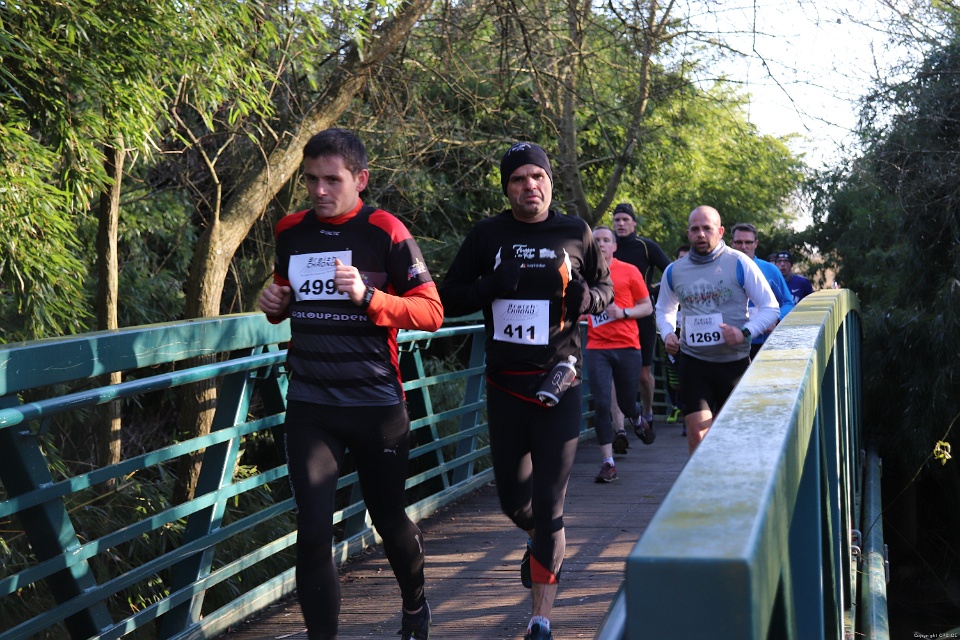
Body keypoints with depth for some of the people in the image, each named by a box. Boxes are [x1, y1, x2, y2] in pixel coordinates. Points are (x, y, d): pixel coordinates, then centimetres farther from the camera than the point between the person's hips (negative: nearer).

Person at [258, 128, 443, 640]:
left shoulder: (385, 232, -7)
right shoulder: (290, 232, 6)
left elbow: (431, 311, -10)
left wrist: (368, 296, -25)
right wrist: (275, 304, 0)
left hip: (376, 405, -2)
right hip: (309, 407, 3)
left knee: (388, 517, 14)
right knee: (312, 530, -7)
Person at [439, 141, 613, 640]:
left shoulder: (576, 234, 1)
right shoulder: (487, 235, 1)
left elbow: (606, 288, 14)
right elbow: (449, 299, 3)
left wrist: (585, 297, -9)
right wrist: (491, 286, -16)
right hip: (504, 387, 2)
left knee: (548, 505, -4)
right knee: (513, 499, 12)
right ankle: (538, 542, 49)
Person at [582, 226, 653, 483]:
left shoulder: (629, 271, 3)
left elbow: (647, 307, 6)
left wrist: (624, 312, -10)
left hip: (627, 346, -1)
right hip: (596, 348, 1)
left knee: (626, 403, 8)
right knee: (601, 404, -9)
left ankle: (638, 418, 46)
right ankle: (608, 462, -2)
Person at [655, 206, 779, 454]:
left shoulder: (739, 264, -3)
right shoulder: (674, 271, 7)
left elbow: (770, 308, -1)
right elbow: (664, 310, 24)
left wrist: (745, 333, -17)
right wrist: (667, 333, 3)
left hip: (734, 361, -1)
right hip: (693, 361, 1)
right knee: (697, 435, -11)